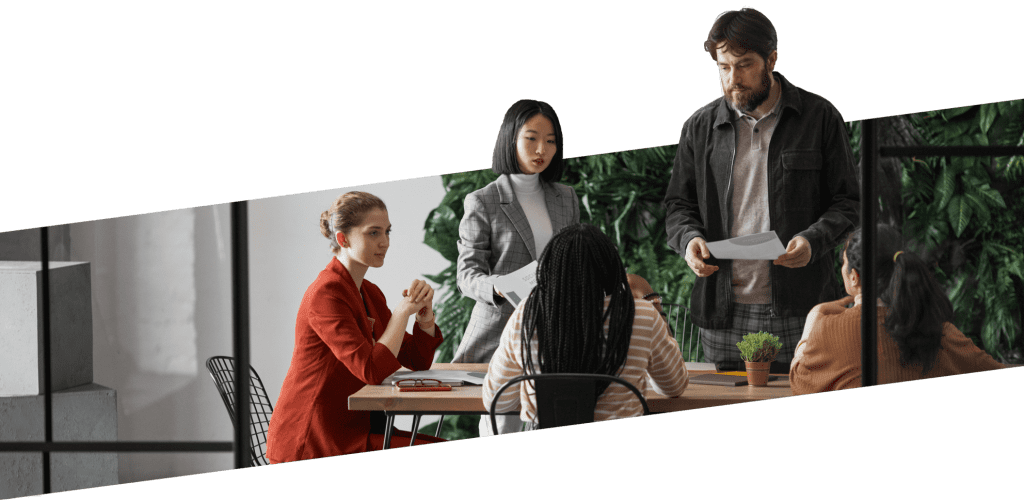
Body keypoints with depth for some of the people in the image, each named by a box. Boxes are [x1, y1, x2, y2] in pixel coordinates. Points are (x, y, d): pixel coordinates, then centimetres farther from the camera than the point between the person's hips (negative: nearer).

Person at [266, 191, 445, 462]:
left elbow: (417, 362, 13)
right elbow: (372, 371, -25)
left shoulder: (370, 294, 14)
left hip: (353, 428, 9)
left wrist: (424, 314, -4)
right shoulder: (326, 294, -16)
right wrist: (402, 311, -16)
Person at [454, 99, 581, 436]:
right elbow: (468, 272, -4)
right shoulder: (483, 202, 0)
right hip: (500, 331, -3)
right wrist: (498, 288, -25)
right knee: (501, 431, -7)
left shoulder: (566, 199, 15)